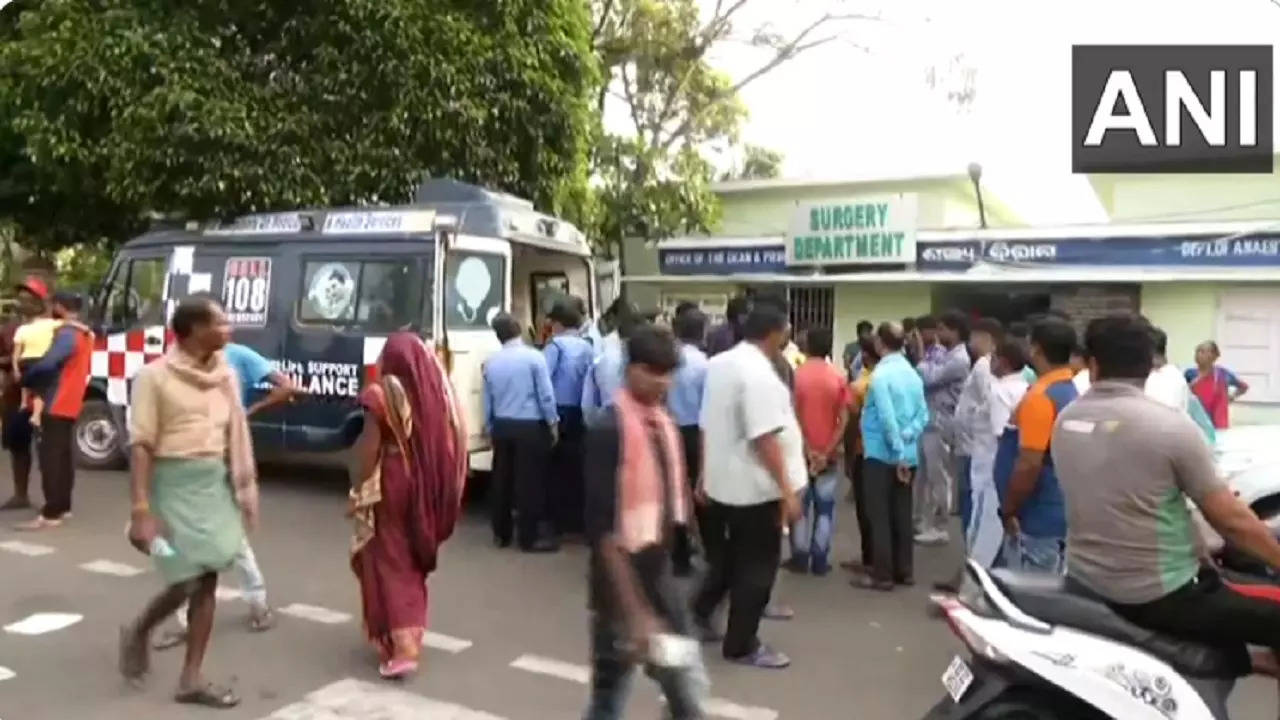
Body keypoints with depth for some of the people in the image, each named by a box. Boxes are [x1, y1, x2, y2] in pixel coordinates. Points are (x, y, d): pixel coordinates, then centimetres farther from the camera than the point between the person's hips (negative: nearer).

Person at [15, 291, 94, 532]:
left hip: (57, 404, -10)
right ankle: (63, 506, 21)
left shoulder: (66, 334, -17)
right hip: (71, 404, 10)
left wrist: (23, 379, -14)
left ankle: (50, 514, -12)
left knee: (51, 457, -10)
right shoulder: (85, 334, 14)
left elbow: (46, 364, -27)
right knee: (64, 456, 14)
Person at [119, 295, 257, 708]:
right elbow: (140, 445, -13)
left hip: (216, 483, 6)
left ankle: (191, 680, 16)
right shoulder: (155, 376, -11)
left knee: (207, 580, 6)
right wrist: (141, 510, -18)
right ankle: (138, 632, 28)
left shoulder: (224, 374, 6)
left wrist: (244, 488, 10)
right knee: (188, 580, -4)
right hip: (175, 483, -5)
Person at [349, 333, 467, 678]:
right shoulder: (439, 391, 0)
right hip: (427, 486, 5)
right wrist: (439, 488, 14)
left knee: (389, 561, 2)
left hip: (392, 484, -5)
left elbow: (368, 449, -14)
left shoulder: (383, 394, -13)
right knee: (414, 559, 21)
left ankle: (401, 646, -5)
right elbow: (453, 443, 5)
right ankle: (411, 631, 33)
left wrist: (357, 491, -6)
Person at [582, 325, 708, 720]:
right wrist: (634, 610, -24)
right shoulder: (610, 430, -20)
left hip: (660, 571, 7)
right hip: (623, 577, -7)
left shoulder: (664, 423, 5)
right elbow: (603, 528, -23)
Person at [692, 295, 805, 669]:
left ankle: (699, 614, 31)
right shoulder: (759, 374, -21)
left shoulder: (719, 364, 7)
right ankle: (742, 645, 16)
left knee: (728, 557, 24)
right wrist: (788, 491, -23)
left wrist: (704, 474, 20)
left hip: (723, 481, 9)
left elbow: (707, 425, 13)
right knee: (757, 567, 5)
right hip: (755, 488, -9)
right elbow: (766, 439, -26)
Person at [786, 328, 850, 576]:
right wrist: (828, 451, -9)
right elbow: (844, 419, -8)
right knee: (825, 507, 8)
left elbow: (793, 416, -10)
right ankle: (820, 560, 11)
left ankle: (800, 558, 12)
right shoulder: (839, 378, -2)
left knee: (800, 505, 8)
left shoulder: (796, 375, -6)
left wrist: (807, 449, -8)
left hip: (801, 451, -1)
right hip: (828, 453, 1)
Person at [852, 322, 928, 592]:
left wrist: (898, 453, -16)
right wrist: (907, 437, -3)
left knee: (880, 515, 1)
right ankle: (904, 570, 22)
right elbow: (923, 415, 5)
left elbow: (887, 418, -20)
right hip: (909, 455, 7)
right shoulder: (913, 374, 7)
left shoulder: (881, 374, -15)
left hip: (882, 454, -7)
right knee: (902, 514, 14)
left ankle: (883, 575, 4)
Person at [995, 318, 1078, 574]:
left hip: (1037, 519, -9)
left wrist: (1009, 511, -14)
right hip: (1056, 514, 9)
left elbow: (1029, 464, -24)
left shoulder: (1040, 396, -20)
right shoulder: (1070, 391, 9)